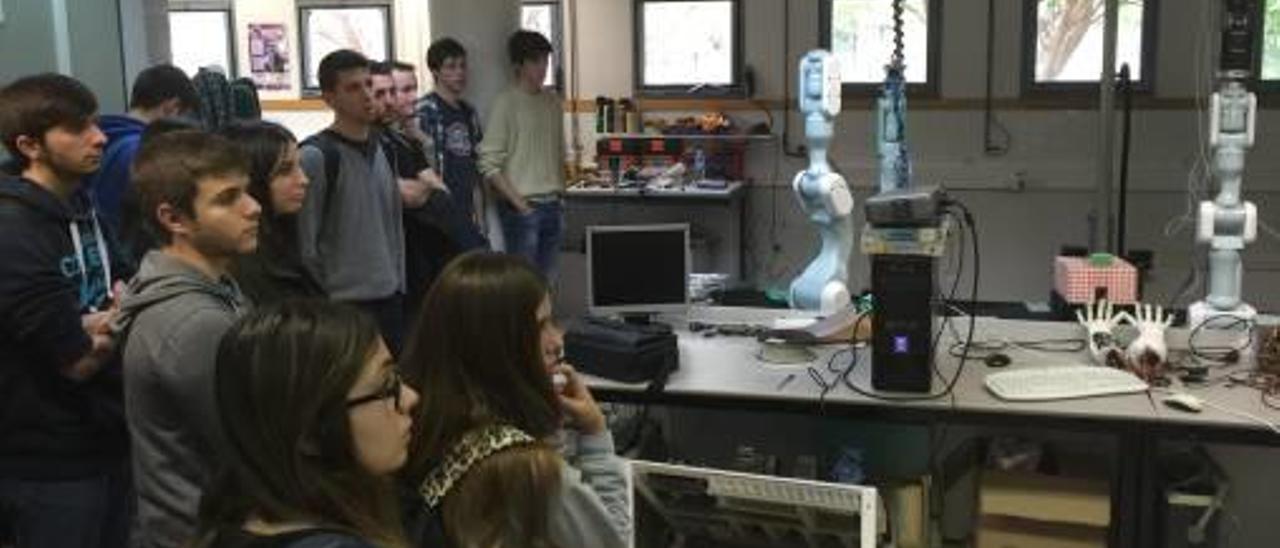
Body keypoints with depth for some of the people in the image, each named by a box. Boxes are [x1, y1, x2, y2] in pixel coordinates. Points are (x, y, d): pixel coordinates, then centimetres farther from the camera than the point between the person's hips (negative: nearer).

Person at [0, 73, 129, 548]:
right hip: (49, 465, -8)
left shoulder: (79, 207, 7)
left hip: (106, 440, 8)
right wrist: (119, 319, -4)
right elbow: (79, 360, -21)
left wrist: (99, 323, -13)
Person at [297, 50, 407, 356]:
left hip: (390, 298, 7)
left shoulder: (380, 148, 10)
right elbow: (304, 242, -13)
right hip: (344, 304, -7)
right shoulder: (315, 156, -13)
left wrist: (398, 282, 14)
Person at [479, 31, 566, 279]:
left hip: (552, 206, 6)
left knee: (547, 280, 10)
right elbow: (489, 165, -12)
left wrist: (560, 192, 9)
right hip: (522, 207, -6)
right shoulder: (506, 103, -9)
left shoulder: (552, 101, 10)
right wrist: (519, 204, -13)